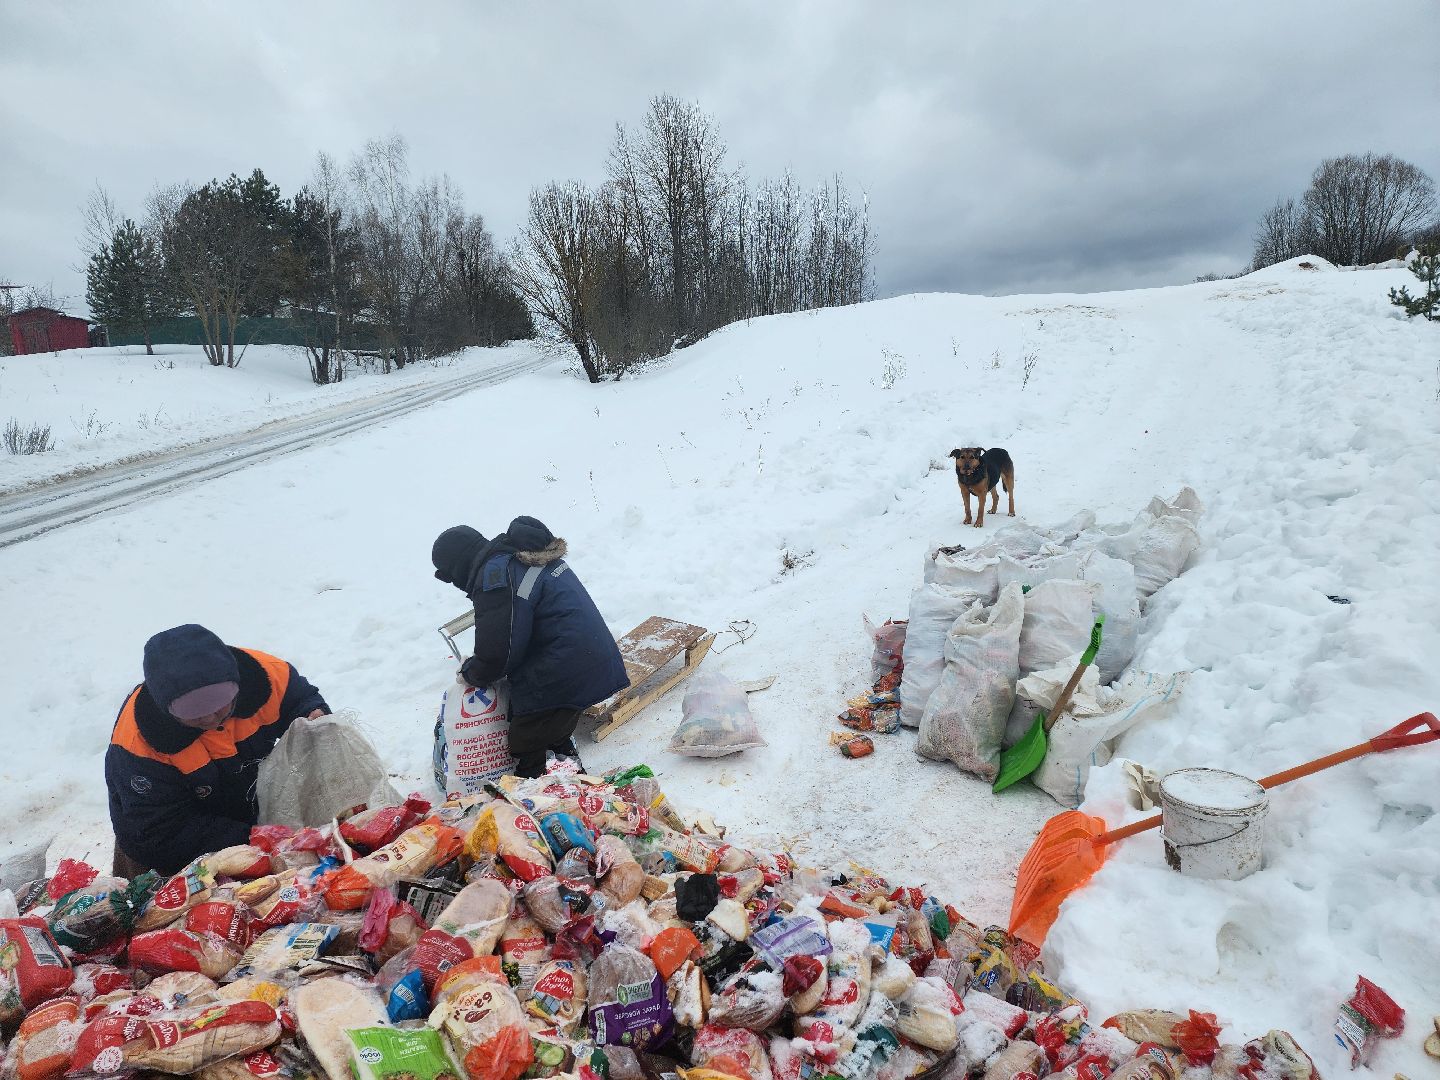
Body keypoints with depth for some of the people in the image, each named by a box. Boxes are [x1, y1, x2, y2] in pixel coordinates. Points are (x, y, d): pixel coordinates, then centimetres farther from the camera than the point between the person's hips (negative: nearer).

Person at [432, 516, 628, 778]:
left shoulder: (493, 578, -16)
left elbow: (495, 658, -16)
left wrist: (469, 673, 5)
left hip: (562, 675, -10)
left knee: (524, 746, 8)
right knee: (558, 735, 28)